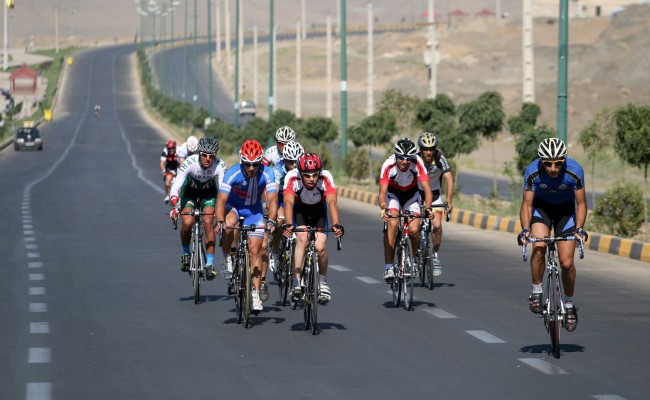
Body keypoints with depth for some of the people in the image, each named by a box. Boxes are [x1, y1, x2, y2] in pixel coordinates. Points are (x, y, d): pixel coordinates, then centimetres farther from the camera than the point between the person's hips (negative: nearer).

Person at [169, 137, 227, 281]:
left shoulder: (219, 165, -30)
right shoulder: (190, 163, -33)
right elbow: (175, 187, -36)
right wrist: (175, 207, -51)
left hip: (209, 193, 0)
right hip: (190, 191, 0)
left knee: (208, 222, -20)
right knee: (187, 223, -21)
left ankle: (210, 264, -14)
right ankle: (185, 254, 6)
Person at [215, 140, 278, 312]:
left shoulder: (267, 173, -25)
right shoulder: (233, 172, -29)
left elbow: (272, 199, -32)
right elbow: (221, 199, -35)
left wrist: (271, 221, -49)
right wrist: (220, 221, -50)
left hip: (254, 210, 1)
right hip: (233, 206, -1)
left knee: (255, 250, -5)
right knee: (228, 225, -36)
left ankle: (256, 294, 3)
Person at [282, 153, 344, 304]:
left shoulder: (326, 178, -34)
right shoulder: (292, 178, -34)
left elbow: (332, 202, -44)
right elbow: (288, 202, -45)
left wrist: (336, 225, -60)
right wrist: (287, 224, -62)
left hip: (319, 210, 1)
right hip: (300, 209, -1)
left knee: (320, 247, -15)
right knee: (302, 239, -26)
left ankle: (323, 282, 11)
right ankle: (296, 283, -25)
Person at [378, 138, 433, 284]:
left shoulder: (418, 164, -31)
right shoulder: (388, 165, -32)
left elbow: (427, 189, -34)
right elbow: (382, 192, -36)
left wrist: (427, 207, -52)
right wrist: (383, 208, -56)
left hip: (411, 195, 1)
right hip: (393, 194, -1)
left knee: (414, 229, -18)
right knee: (392, 223, -27)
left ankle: (416, 258, 13)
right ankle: (388, 267, -23)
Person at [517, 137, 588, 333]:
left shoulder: (574, 171, -30)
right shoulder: (532, 172, -29)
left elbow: (581, 203, -19)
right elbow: (527, 204, -20)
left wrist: (579, 228, -33)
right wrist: (525, 229, -34)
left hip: (565, 209, 0)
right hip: (541, 207, 0)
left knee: (567, 263, -7)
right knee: (539, 247, -27)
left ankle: (569, 304, 16)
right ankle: (536, 292, -8)